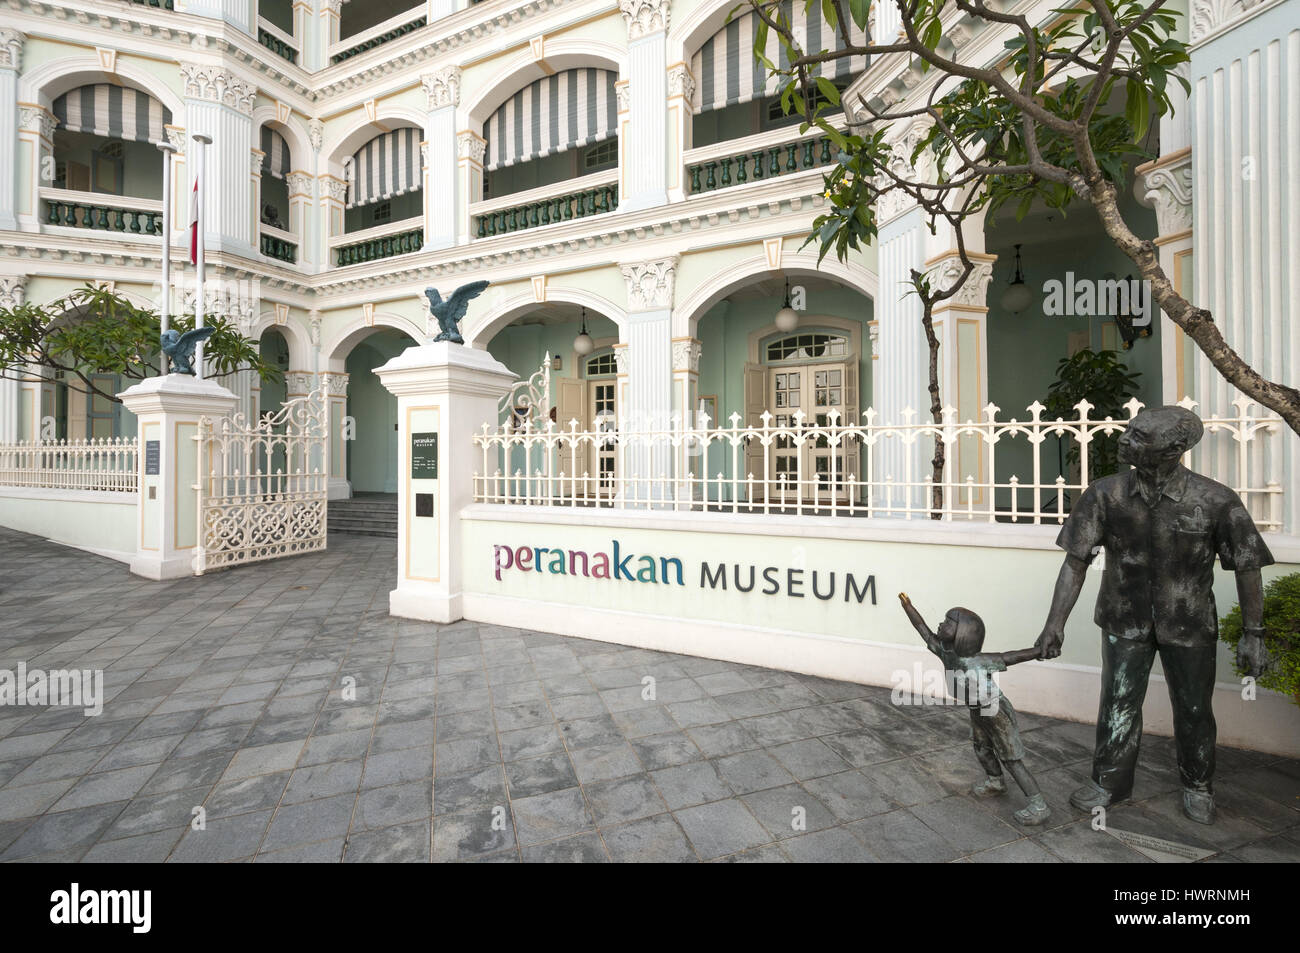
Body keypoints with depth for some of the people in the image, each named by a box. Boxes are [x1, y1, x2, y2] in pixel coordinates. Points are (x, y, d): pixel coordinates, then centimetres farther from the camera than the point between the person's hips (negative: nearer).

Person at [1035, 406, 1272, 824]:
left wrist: (1253, 634, -3)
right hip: (1125, 621, 0)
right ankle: (1109, 781, 26)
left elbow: (1247, 567, -4)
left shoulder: (1217, 502, -16)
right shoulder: (1105, 495, -16)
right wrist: (1055, 623, -12)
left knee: (1193, 709, 16)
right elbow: (1076, 561, -11)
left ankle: (1197, 787, 40)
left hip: (1189, 625, 0)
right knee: (1118, 703, 8)